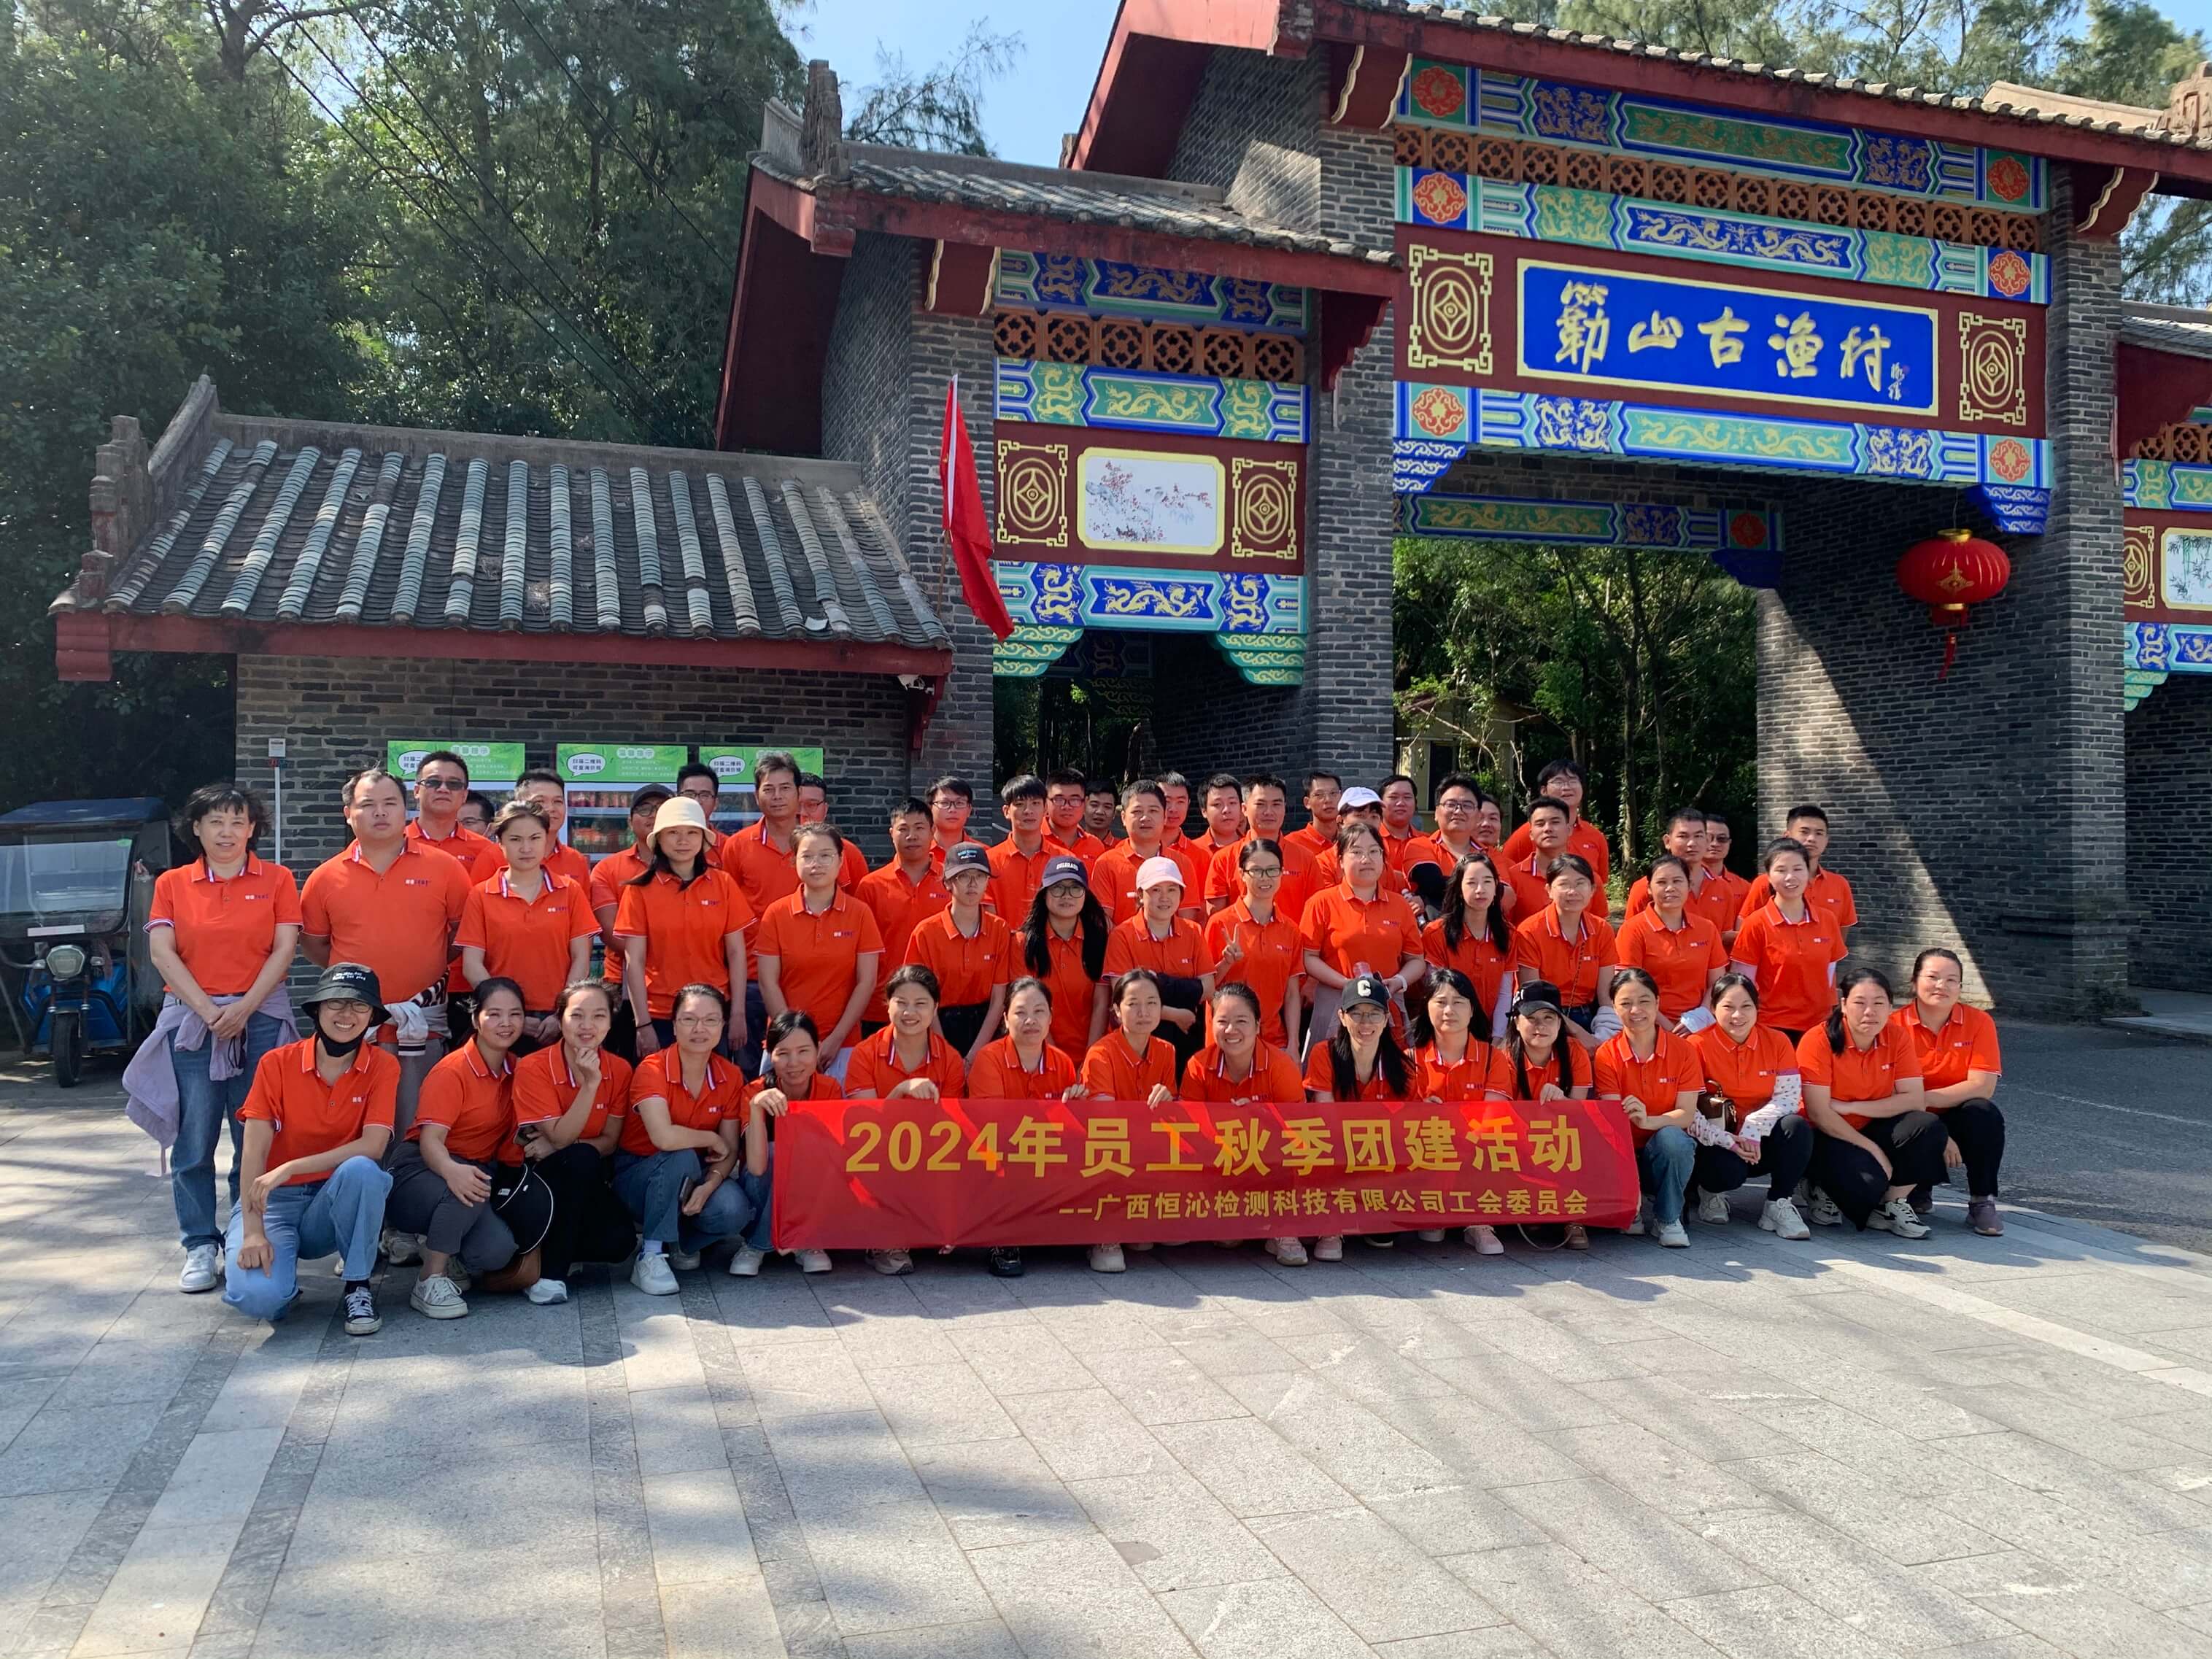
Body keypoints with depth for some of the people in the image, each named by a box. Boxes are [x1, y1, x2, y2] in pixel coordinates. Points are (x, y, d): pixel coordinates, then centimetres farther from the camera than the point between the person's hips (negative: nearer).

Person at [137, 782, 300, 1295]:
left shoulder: (277, 880, 7)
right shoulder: (173, 884, 10)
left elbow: (284, 949, -1)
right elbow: (162, 952, 0)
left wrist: (243, 1008, -12)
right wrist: (208, 1010, -10)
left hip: (259, 1017, -1)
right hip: (190, 1018, 1)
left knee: (254, 1139, 1)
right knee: (193, 1142, 0)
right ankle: (200, 1247, 8)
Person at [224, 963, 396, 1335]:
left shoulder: (382, 1067, -6)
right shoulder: (277, 1064, -7)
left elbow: (373, 1146, -18)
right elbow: (254, 1152, -13)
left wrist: (290, 1168, -27)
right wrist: (253, 1231, -23)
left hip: (338, 1200, 0)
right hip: (274, 1200, 0)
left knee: (362, 1170, -35)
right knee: (258, 1296, -29)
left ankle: (358, 1287, -14)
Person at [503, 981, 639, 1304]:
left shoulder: (619, 1070, -5)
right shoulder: (533, 1068, -17)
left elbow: (610, 1142, -3)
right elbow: (561, 1137, -22)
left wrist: (557, 1147, -19)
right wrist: (590, 1083, -31)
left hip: (581, 1180, 4)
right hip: (523, 1174, -4)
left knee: (620, 1240, -23)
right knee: (582, 1158, -35)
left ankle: (552, 1255, 8)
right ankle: (548, 1273, -20)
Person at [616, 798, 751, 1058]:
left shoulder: (724, 883, 2)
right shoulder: (640, 889, -2)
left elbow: (736, 953, 3)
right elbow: (634, 961, -4)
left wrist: (738, 1014, -1)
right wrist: (643, 1024, -8)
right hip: (659, 1016, -1)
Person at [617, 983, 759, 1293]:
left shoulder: (731, 1077, -6)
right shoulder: (652, 1070, -21)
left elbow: (730, 1151, -5)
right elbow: (664, 1137, -37)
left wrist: (709, 1186, -25)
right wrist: (711, 1139, -19)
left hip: (696, 1176, 4)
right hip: (639, 1174, -4)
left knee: (734, 1211, -27)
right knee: (682, 1158, -36)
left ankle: (681, 1243, 6)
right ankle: (650, 1255, -21)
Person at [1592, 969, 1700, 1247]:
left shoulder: (1683, 1050, -5)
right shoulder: (1606, 1055, -7)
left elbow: (1687, 1113, -13)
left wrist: (1649, 1121, -34)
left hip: (1666, 1151, 0)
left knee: (1673, 1138, -36)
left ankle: (1668, 1219, -9)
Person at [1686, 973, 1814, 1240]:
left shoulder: (1777, 1042, -1)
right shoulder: (1698, 1045, -11)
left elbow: (1789, 1097, -9)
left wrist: (1752, 1129, -24)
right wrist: (1727, 1141, -29)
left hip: (1762, 1141, 3)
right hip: (1718, 1142, -3)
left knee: (1797, 1127, -28)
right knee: (1728, 1170, -35)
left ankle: (1778, 1205, -11)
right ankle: (1712, 1193, 5)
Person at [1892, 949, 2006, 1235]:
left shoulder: (1978, 1022, -6)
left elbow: (1982, 1086, -15)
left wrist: (1924, 1098, -23)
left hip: (1959, 1123, 1)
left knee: (1984, 1112, -31)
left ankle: (1982, 1203, -13)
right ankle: (1918, 1194, 8)